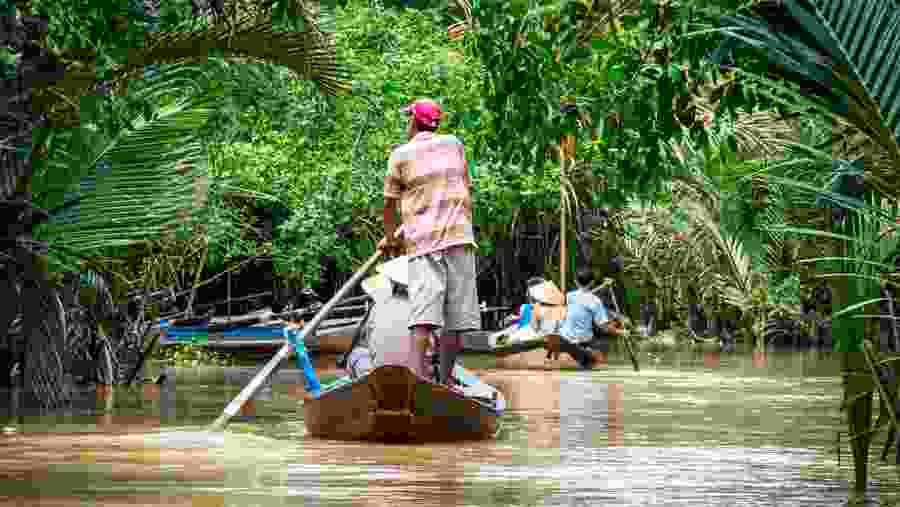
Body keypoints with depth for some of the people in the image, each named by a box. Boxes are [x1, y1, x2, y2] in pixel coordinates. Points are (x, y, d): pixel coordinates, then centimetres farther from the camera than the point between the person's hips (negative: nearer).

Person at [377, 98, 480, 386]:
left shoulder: (401, 155, 4)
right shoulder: (454, 144, 13)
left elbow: (390, 202, 9)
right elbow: (467, 189, 17)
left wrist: (391, 238, 25)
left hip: (422, 240, -2)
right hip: (458, 234, 2)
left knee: (424, 308, -13)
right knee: (455, 311, 5)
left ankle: (417, 372, -27)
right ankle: (445, 379, 7)